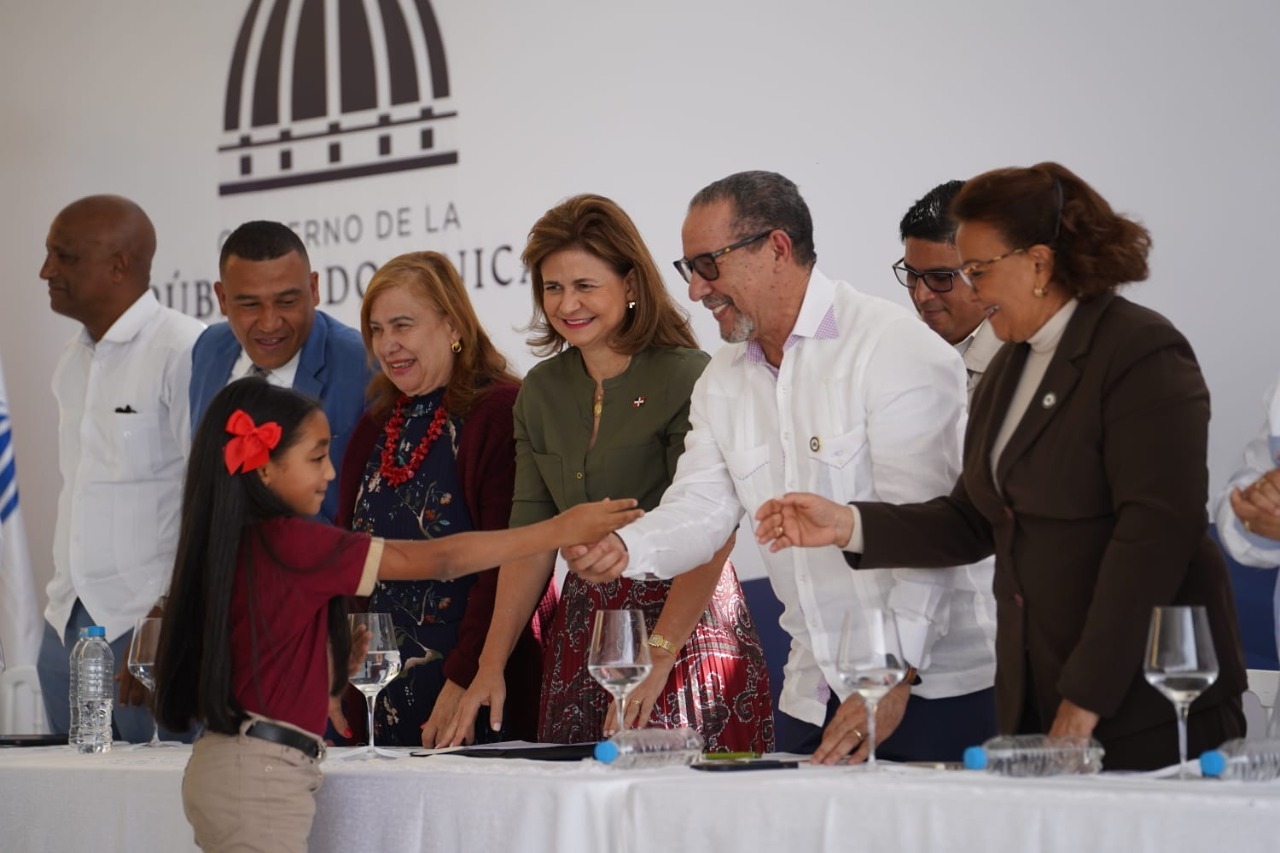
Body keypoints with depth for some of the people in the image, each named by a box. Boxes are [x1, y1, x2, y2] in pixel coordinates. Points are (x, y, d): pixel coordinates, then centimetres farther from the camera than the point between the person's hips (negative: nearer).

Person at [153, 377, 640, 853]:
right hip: (261, 779, -9)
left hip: (234, 767, 9)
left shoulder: (233, 544, 10)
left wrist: (336, 662, 7)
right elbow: (435, 560, -13)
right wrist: (559, 530, -9)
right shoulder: (290, 544, -16)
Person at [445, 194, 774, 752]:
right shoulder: (542, 390, 10)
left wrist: (656, 658, -24)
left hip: (685, 625, -5)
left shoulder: (685, 377, -10)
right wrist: (491, 665, 0)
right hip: (582, 630, 5)